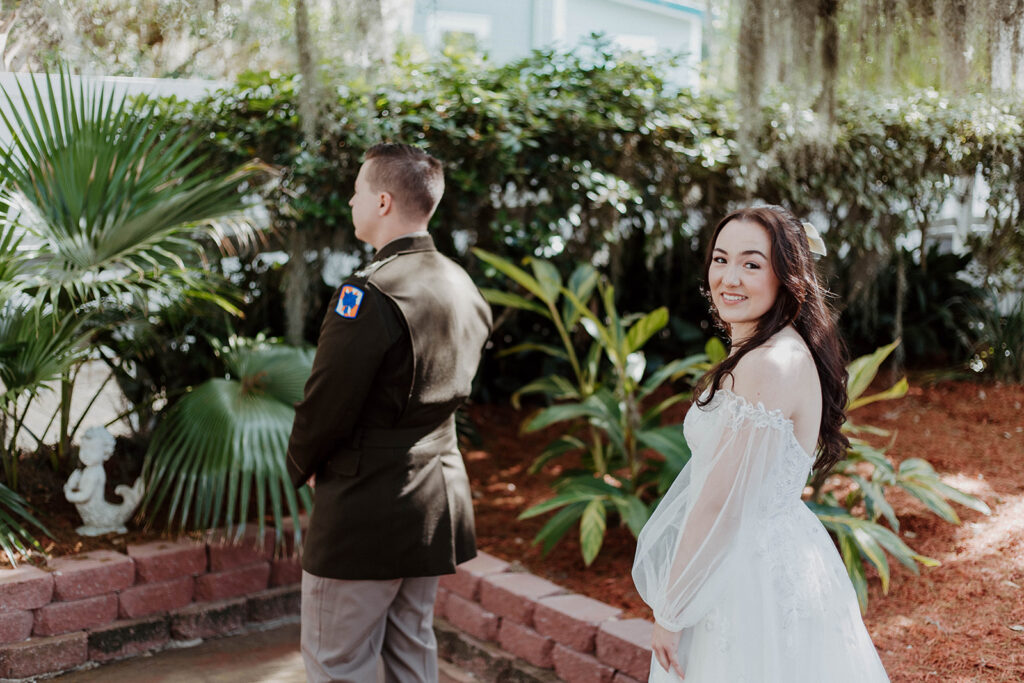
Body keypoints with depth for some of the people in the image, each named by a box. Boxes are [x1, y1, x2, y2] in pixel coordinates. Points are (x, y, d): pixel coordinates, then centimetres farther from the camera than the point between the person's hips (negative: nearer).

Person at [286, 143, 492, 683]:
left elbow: (327, 405, -18)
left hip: (366, 511, -8)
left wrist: (301, 467, 1)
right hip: (439, 501, 8)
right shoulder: (462, 288, 6)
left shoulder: (369, 294, -21)